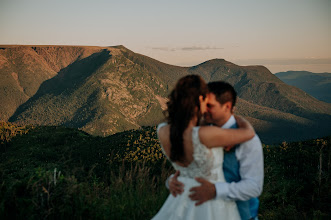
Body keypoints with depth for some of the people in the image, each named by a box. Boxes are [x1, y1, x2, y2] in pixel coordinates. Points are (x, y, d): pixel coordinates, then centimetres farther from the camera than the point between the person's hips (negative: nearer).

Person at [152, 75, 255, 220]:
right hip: (214, 208, -5)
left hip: (186, 201, 5)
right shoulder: (204, 135, -35)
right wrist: (239, 119, 2)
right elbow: (249, 133, -20)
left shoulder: (162, 131, -17)